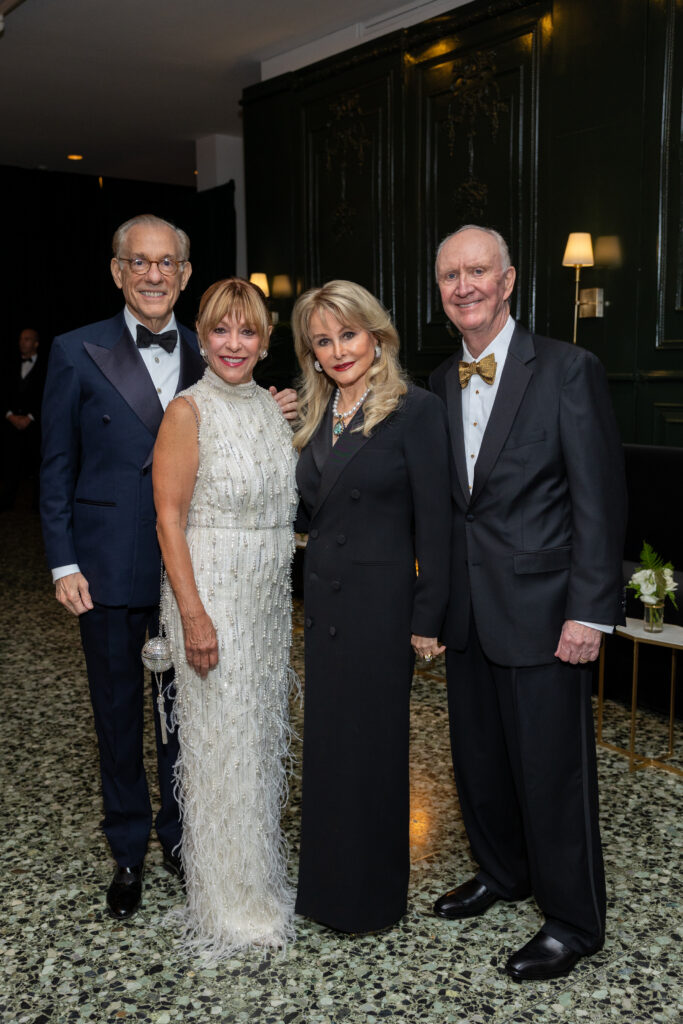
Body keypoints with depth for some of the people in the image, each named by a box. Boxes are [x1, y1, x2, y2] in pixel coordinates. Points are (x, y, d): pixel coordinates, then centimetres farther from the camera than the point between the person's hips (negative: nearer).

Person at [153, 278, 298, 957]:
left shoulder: (272, 407, 9)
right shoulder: (189, 411, -11)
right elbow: (170, 517, -15)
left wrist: (286, 591, 13)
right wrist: (193, 613, -20)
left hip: (270, 594, 7)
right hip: (212, 591, -7)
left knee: (263, 730, 17)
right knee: (221, 741, 2)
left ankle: (260, 870, 37)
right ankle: (228, 902, 21)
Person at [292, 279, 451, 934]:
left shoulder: (415, 410, -9)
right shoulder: (313, 416, 11)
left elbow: (434, 521, -11)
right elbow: (307, 513, 13)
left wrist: (426, 621, -13)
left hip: (380, 603, -6)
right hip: (322, 602, 6)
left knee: (372, 742, 6)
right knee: (325, 739, 14)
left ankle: (372, 897, 26)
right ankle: (327, 883, 32)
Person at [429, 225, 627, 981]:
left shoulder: (568, 370, -9)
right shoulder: (440, 383, 9)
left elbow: (600, 498, -11)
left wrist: (590, 611, -14)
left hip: (540, 609, -5)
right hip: (467, 610, 6)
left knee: (553, 770, 5)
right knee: (479, 758, 17)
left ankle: (575, 922, 25)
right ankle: (503, 872, 41)